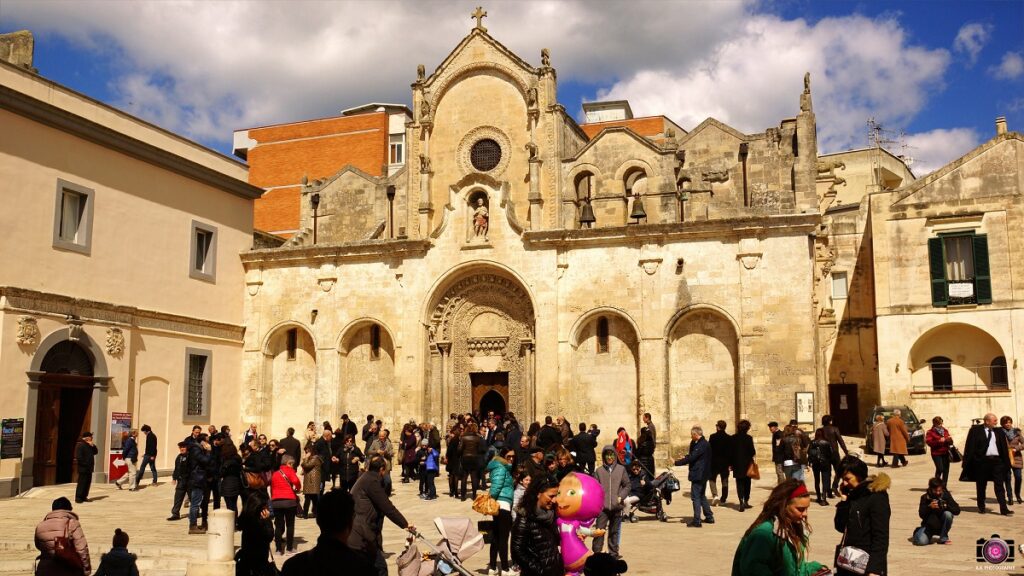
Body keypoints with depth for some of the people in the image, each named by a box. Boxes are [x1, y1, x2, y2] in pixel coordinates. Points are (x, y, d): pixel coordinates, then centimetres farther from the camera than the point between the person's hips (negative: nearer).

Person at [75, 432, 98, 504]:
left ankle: (84, 497, 17)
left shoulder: (89, 446, 17)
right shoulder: (80, 445, -11)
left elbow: (96, 452, 17)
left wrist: (93, 446, 2)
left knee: (88, 483, 10)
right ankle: (78, 498, -4)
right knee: (82, 483, -8)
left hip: (89, 468, 9)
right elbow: (78, 457, -18)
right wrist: (85, 464, -18)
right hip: (83, 468, -9)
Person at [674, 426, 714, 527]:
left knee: (695, 496, -6)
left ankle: (696, 521, -5)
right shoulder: (705, 444, 12)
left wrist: (677, 462, -16)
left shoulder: (701, 445, -19)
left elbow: (691, 458, -22)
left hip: (698, 474, -10)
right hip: (703, 474, 10)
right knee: (701, 495, 20)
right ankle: (709, 517, 26)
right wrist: (685, 457, 11)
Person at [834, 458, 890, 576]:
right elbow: (841, 527, 8)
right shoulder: (853, 495, 9)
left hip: (866, 566, -7)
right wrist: (843, 500, -1)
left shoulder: (876, 498, -12)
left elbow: (881, 537, -16)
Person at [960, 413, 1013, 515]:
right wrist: (967, 462, -10)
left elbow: (1004, 448, 11)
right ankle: (981, 507, 21)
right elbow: (970, 447, -4)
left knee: (1000, 485, -2)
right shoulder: (975, 430, -2)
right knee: (981, 485, 8)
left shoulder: (999, 432, 9)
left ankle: (1003, 509, -2)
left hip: (997, 460, 2)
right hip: (982, 460, -2)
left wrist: (1006, 462, 4)